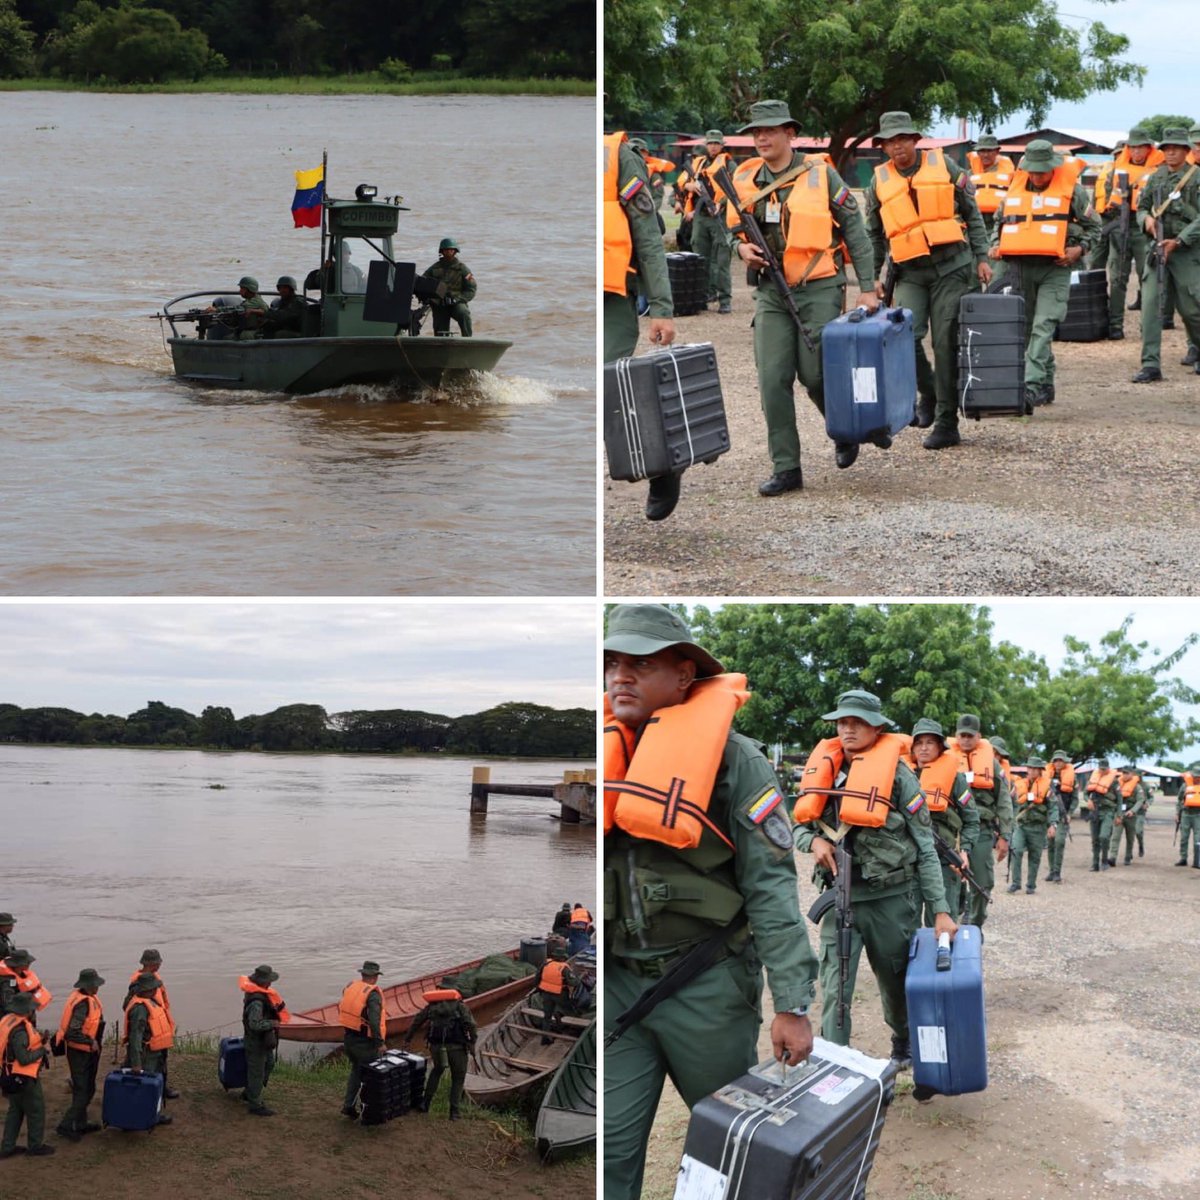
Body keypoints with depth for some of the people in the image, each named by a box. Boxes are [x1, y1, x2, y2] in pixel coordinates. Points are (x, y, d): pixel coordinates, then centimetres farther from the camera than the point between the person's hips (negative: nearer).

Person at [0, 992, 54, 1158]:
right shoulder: (20, 1031, -27)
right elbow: (24, 1059, -28)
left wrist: (38, 1043, 4)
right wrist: (43, 1050, -15)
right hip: (24, 1078, -10)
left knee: (15, 1110, 20)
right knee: (36, 1110, 6)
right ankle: (36, 1146, 18)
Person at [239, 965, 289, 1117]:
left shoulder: (262, 994, 3)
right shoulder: (256, 1001, -30)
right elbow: (255, 1023, -33)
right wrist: (273, 1023, -23)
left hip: (263, 1039, 10)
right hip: (256, 1041, -10)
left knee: (269, 1063, 25)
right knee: (257, 1071, 1)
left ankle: (249, 1093, 38)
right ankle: (256, 1106, 12)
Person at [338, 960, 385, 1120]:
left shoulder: (349, 986, 2)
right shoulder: (373, 994, -19)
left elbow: (341, 1008, 12)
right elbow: (374, 1021, -27)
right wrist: (380, 1042, -20)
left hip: (348, 1038, 7)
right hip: (365, 1042, -7)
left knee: (356, 1070, 24)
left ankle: (348, 1105, 22)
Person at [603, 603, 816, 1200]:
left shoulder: (732, 759, -8)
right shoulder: (608, 757, 6)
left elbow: (771, 885, -10)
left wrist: (792, 1004, -13)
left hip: (707, 986, -3)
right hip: (616, 983, 4)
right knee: (610, 1147, 3)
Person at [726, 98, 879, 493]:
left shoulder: (820, 174, -5)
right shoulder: (745, 180, 6)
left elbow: (855, 232, -1)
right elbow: (734, 230, 19)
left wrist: (867, 288, -4)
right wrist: (743, 248, -5)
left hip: (819, 289, -4)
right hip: (771, 292, 4)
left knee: (815, 374, -5)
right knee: (773, 380, -3)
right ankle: (786, 469, 3)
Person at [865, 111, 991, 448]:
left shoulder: (943, 165, 4)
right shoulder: (879, 181, 8)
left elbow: (972, 214, 8)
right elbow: (874, 236, 16)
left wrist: (981, 258, 3)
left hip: (952, 267, -2)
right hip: (911, 272, 2)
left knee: (946, 344, -3)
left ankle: (947, 423, 4)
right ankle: (928, 392, 11)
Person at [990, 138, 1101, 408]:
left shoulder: (1071, 191, 1)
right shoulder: (1015, 188, 11)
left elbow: (1093, 226, 10)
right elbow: (1001, 221, 27)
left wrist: (1080, 249, -5)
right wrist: (996, 244, 10)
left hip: (1055, 268, -5)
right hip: (1019, 267, 5)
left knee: (1043, 327, -16)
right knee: (1024, 328, 9)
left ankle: (1034, 385, -22)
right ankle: (1046, 386, 20)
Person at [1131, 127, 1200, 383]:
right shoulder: (1156, 177, 11)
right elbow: (1142, 207, 19)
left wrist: (1178, 241, -18)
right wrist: (1147, 219, -4)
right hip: (1157, 247, 4)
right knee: (1150, 304, -7)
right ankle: (1151, 364, -7)